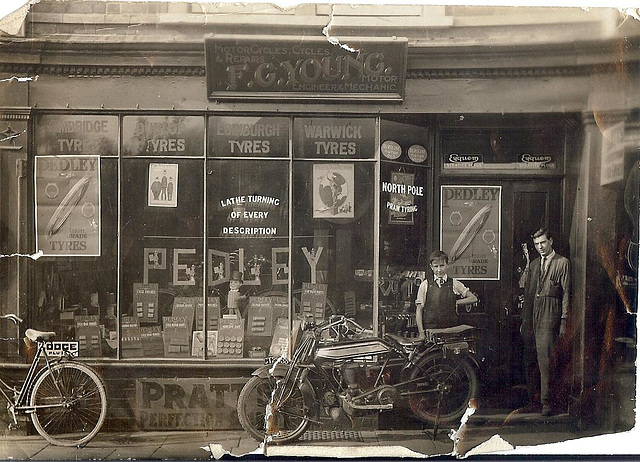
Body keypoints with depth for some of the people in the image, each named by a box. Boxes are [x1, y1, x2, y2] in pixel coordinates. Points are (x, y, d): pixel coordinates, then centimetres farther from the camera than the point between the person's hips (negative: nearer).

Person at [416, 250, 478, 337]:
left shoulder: (454, 284, 5)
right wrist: (421, 332, -4)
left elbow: (473, 298, 12)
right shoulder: (425, 285, 3)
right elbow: (419, 310, 3)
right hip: (430, 330, 0)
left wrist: (456, 302, 1)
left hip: (451, 330, 1)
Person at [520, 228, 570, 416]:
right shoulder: (533, 265, 20)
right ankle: (532, 398, 14)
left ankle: (546, 401, -9)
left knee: (544, 356, -13)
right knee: (530, 358, 6)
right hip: (532, 314, 6)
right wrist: (524, 320, 15)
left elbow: (566, 293, -2)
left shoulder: (562, 263, 3)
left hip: (550, 312, -6)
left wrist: (564, 320, -8)